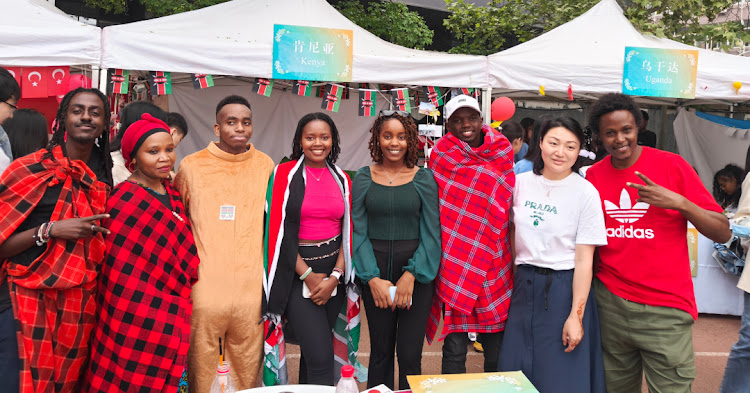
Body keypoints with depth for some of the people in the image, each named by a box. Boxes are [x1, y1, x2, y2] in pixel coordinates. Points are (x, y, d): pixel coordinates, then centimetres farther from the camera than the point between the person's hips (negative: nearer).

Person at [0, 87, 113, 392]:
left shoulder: (104, 181, 11)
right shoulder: (30, 169, -4)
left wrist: (105, 237, 7)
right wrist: (50, 230, -18)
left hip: (81, 310, 5)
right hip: (25, 303, -4)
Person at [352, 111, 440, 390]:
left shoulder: (424, 178, 2)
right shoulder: (363, 178, 4)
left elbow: (431, 233, -1)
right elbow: (359, 233, 1)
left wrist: (411, 275, -12)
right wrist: (373, 279, -10)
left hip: (416, 272, -1)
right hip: (374, 273, 1)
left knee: (410, 354, 0)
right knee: (380, 351, 9)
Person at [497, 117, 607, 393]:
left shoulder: (585, 193, -9)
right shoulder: (521, 183, 2)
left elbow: (584, 260, -11)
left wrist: (576, 315, -14)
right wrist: (513, 281, 11)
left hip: (564, 289, -4)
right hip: (524, 285, 4)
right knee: (516, 371, 12)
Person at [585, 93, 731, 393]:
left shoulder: (671, 165, -4)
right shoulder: (593, 175, 5)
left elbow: (723, 233, -5)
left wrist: (678, 201, -20)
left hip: (665, 309, -2)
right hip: (610, 305, 3)